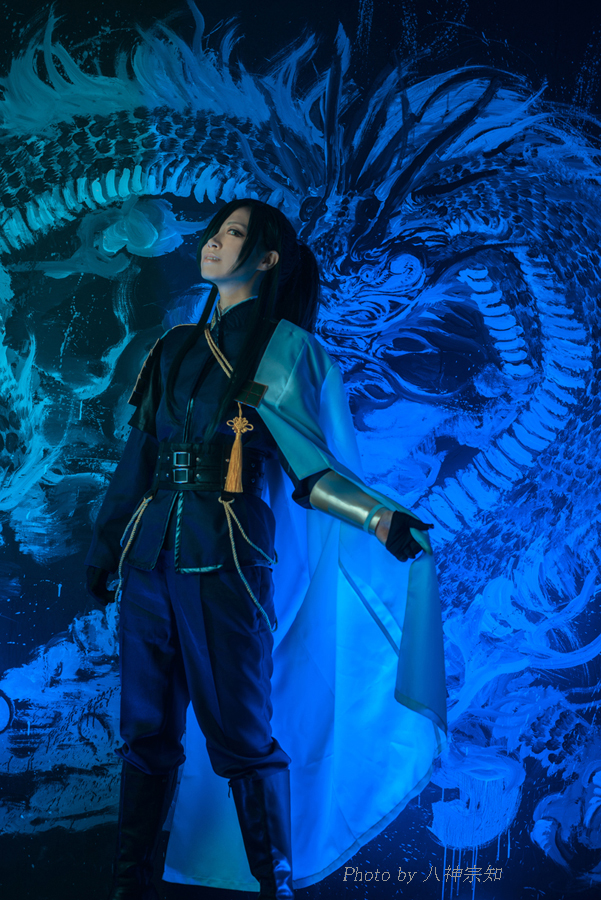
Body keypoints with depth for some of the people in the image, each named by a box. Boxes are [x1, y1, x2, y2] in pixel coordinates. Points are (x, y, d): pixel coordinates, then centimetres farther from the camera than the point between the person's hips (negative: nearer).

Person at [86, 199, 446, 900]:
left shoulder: (284, 347, 2)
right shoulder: (177, 347, 17)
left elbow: (308, 468, -3)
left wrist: (377, 518, -19)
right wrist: (105, 546, 23)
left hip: (225, 560, -5)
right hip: (149, 556, 5)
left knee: (241, 736, -1)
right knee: (146, 729, 10)